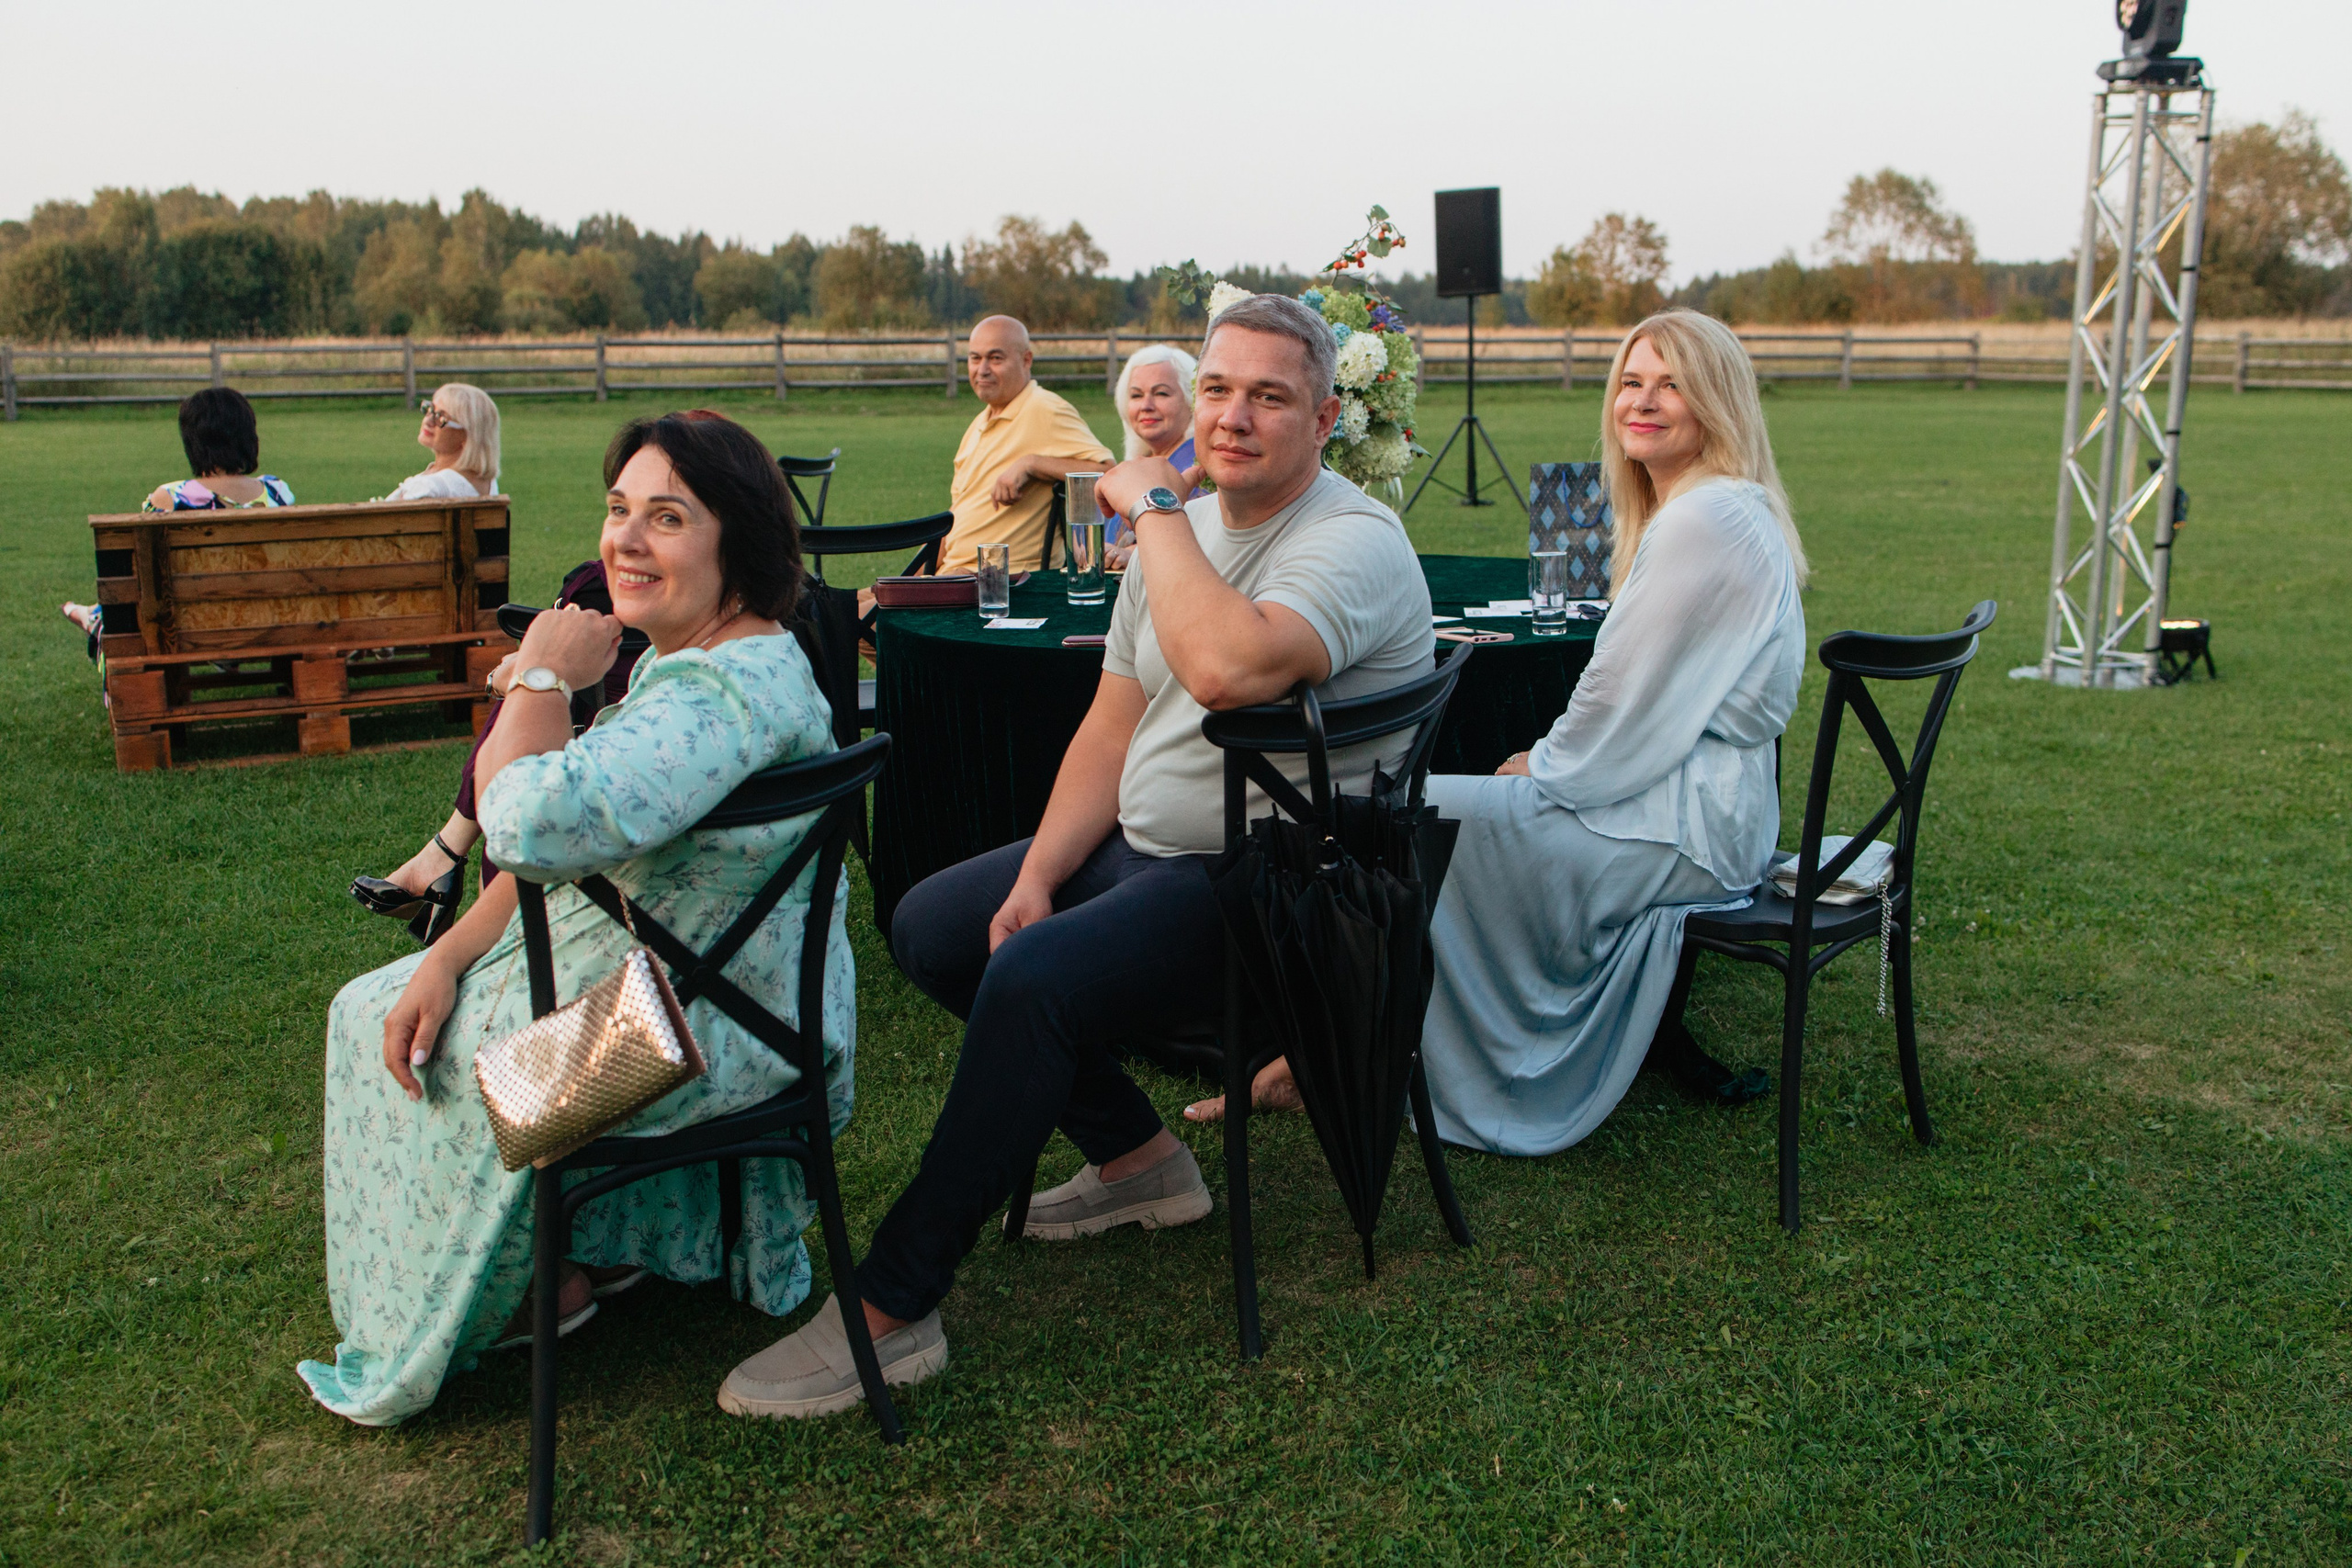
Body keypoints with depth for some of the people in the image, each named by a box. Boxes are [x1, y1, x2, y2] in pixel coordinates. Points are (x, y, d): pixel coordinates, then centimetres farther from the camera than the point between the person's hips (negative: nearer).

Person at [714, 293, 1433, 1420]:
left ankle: (889, 1309, -17)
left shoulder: (1353, 541, -16)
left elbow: (1228, 668, -38)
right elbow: (1111, 729, 10)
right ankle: (1135, 1156, 14)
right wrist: (1037, 878, -2)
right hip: (1143, 850, 10)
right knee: (929, 926, 8)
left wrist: (1154, 508, -23)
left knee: (1031, 980, -29)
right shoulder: (1184, 529, 11)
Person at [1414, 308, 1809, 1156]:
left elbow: (1625, 697, -19)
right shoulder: (1708, 508, 14)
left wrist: (1543, 767, -3)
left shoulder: (1706, 521, -20)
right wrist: (1550, 759, 7)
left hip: (1683, 829, -11)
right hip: (1690, 800, 11)